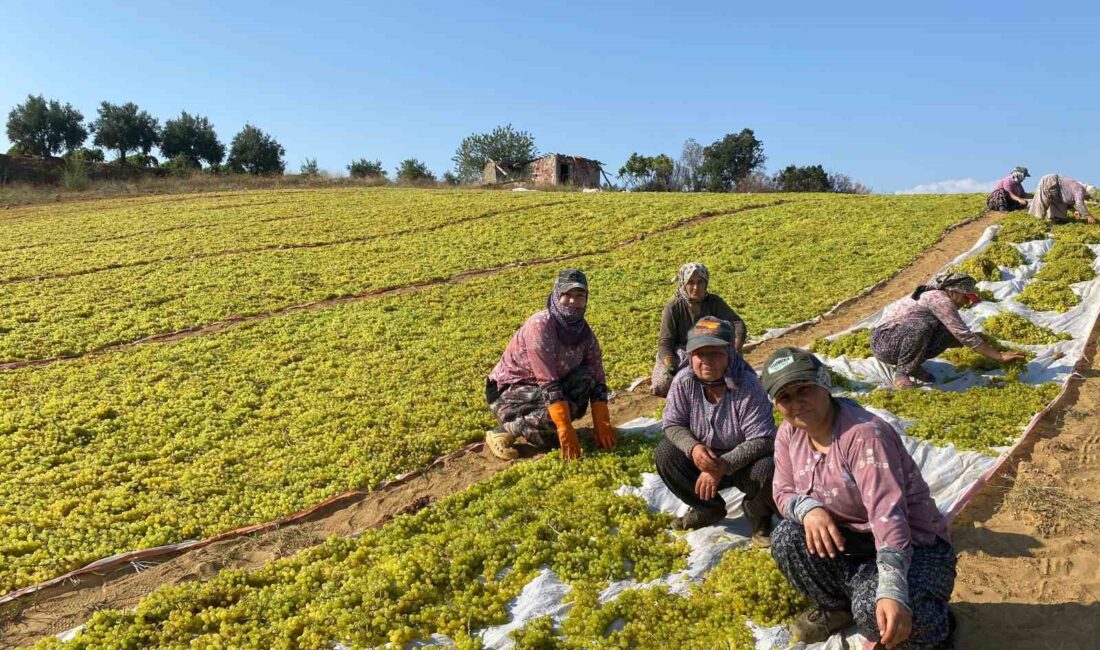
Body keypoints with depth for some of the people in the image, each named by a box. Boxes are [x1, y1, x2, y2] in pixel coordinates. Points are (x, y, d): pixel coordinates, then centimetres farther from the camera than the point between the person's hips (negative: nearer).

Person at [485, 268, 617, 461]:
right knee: (559, 411, -31)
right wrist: (566, 432, -33)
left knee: (586, 379, -17)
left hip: (541, 390, 7)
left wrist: (602, 428, -12)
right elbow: (549, 385, -31)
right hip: (507, 392, -6)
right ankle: (503, 431, -9)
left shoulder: (584, 332, -6)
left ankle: (537, 425, -2)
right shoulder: (540, 326, -26)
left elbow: (597, 381, -4)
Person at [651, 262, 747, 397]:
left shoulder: (714, 302, -4)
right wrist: (670, 366, -36)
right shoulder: (673, 307, -12)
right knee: (664, 383, -31)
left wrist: (735, 351, -30)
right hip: (680, 353, -2)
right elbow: (665, 343, -16)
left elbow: (737, 323, -9)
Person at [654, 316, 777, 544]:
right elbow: (673, 424, -8)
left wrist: (723, 466, -34)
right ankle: (708, 508, 7)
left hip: (743, 460, -4)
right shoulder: (683, 381, -16)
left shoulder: (748, 386, -25)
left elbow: (762, 439, -25)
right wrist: (693, 447, -30)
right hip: (702, 457, 4)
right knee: (664, 453, -18)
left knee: (766, 471, -34)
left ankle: (758, 516, 5)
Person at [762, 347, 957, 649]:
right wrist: (809, 508, -26)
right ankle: (835, 606, 10)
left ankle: (935, 625, 5)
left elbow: (887, 513, -36)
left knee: (872, 610, -32)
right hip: (848, 540, 7)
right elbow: (784, 491, 0)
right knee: (786, 537, -18)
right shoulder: (789, 434, -5)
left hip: (913, 545, -6)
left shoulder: (863, 434, -28)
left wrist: (892, 591, -46)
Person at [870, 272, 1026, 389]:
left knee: (951, 334, -6)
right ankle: (901, 372, -19)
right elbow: (965, 335, -20)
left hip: (901, 340, 9)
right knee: (921, 325, -38)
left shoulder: (936, 297, 12)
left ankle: (912, 365, 4)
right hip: (884, 342, -9)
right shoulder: (941, 300, -17)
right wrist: (1000, 356, -16)